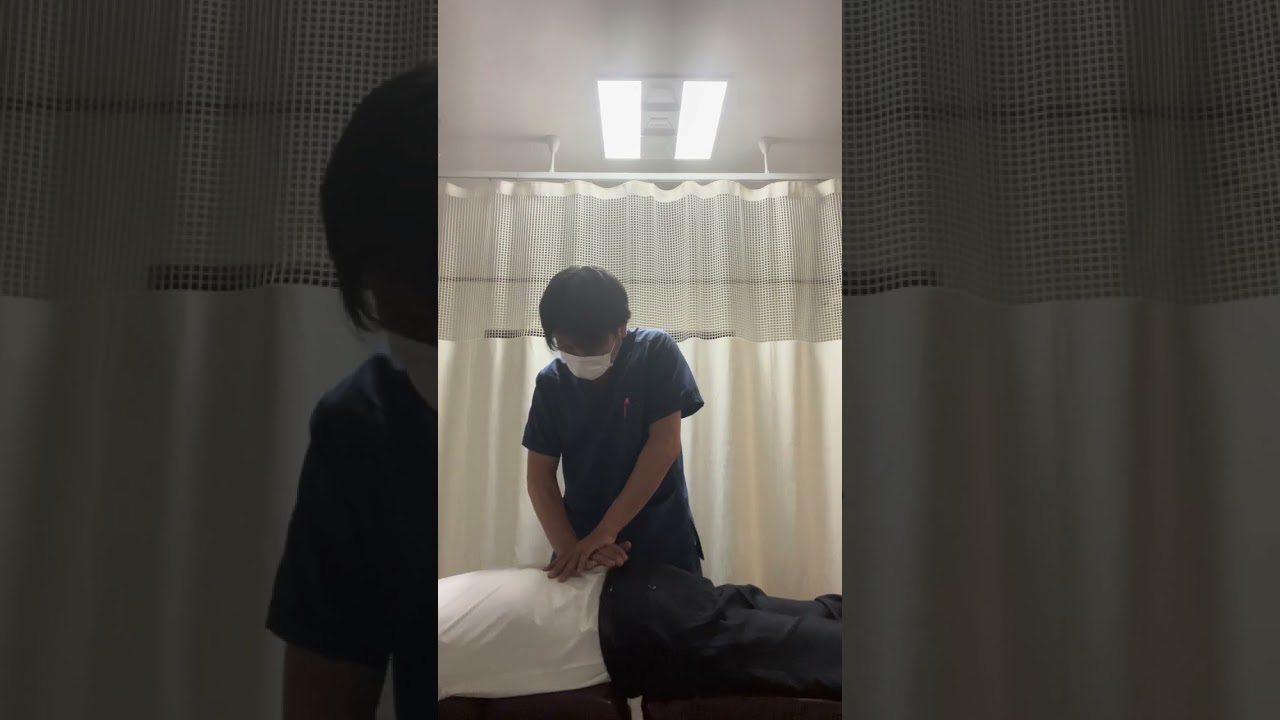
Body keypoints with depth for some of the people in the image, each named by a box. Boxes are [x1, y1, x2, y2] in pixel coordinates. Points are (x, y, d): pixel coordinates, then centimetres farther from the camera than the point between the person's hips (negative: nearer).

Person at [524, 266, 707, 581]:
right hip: (582, 541, 2)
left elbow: (664, 445, -16)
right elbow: (539, 476, -3)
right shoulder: (551, 382, -2)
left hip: (663, 543, -2)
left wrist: (605, 531, -20)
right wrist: (570, 547, -20)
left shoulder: (656, 352, -10)